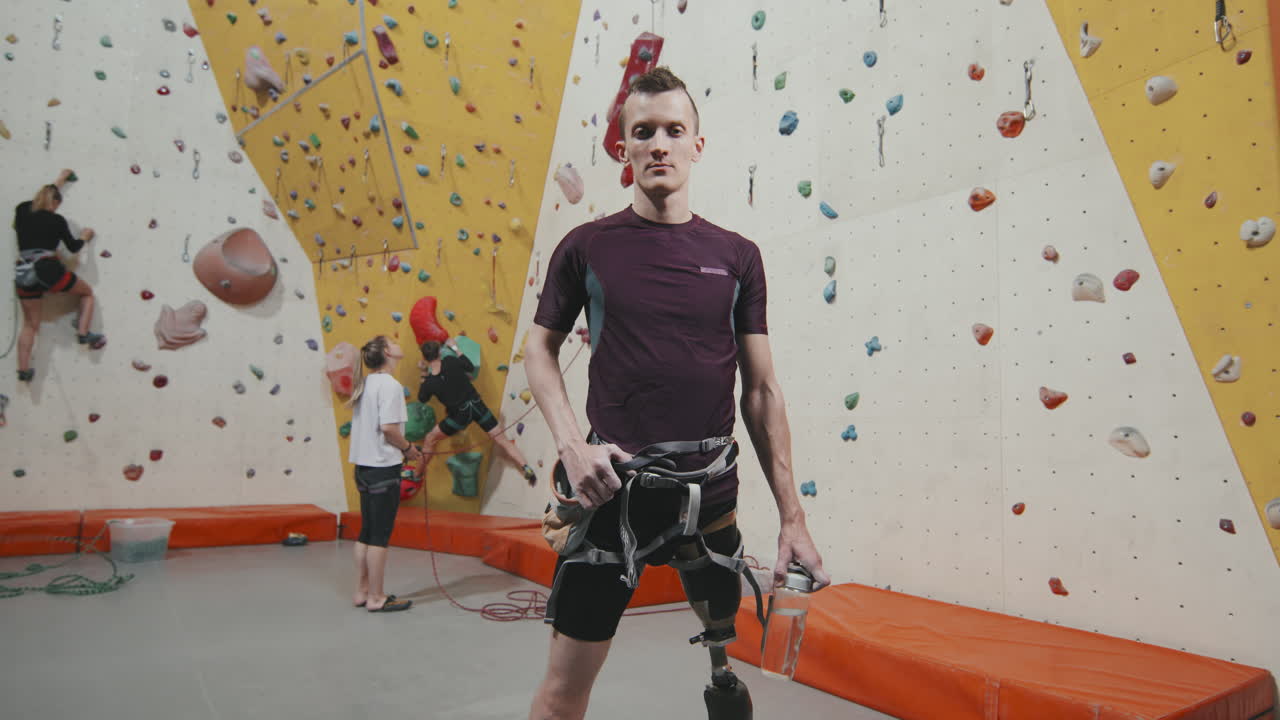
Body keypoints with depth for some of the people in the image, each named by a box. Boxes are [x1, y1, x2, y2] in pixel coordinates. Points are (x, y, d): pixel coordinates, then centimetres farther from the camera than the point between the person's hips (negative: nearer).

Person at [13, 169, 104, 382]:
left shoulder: (22, 211, 12)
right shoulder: (56, 220, 0)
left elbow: (41, 197, 33)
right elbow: (73, 247, 6)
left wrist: (59, 181, 45)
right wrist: (85, 236, 26)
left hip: (23, 274, 5)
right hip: (48, 269, -5)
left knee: (30, 324, 13)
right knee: (87, 292, 22)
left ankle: (23, 369, 8)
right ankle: (83, 333, 7)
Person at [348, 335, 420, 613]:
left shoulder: (367, 383, 11)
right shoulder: (390, 384, -14)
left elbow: (367, 426, 13)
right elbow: (388, 427, -22)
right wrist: (408, 448, -6)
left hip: (364, 465, 9)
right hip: (384, 468, -9)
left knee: (367, 533, 16)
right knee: (380, 535, 0)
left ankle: (362, 591, 25)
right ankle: (376, 598, 9)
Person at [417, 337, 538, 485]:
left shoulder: (429, 382, -13)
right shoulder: (450, 362, -12)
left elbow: (422, 399, 8)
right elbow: (471, 368, 6)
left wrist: (423, 374, 13)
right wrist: (455, 348, 11)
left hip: (460, 415, -2)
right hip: (477, 406, 2)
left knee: (429, 440, 20)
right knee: (503, 441, 7)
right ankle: (527, 469, -1)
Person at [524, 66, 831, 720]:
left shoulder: (736, 256, 3)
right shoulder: (587, 246, 0)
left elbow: (762, 390, 4)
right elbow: (540, 349, 8)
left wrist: (792, 517, 1)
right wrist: (571, 443, -9)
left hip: (710, 493, 2)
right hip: (612, 489, -1)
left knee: (730, 651, 16)